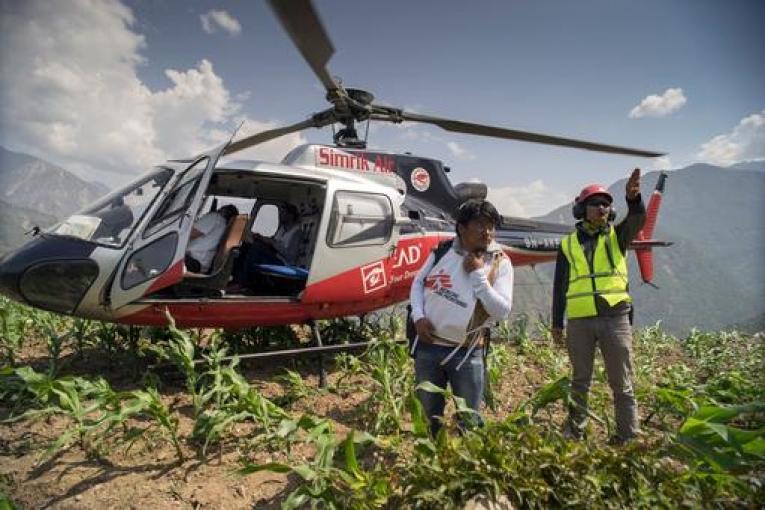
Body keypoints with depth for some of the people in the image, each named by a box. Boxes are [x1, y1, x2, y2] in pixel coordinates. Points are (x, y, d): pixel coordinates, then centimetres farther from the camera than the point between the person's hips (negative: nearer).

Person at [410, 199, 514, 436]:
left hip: (466, 353, -3)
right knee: (428, 416, 20)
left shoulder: (499, 262, -8)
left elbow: (502, 311, -14)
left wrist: (478, 274, -19)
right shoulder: (442, 250, -1)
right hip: (427, 346, 3)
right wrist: (418, 317, -6)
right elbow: (418, 282, 9)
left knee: (469, 421, 11)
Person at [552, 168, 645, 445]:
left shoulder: (617, 236, 7)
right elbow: (559, 287, 9)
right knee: (580, 381, 12)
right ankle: (573, 433, 24)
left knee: (621, 383, 7)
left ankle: (629, 437, 17)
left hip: (615, 318, -1)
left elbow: (637, 219, -16)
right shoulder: (568, 244, 8)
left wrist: (634, 197, -37)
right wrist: (557, 324, 7)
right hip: (579, 321, 1)